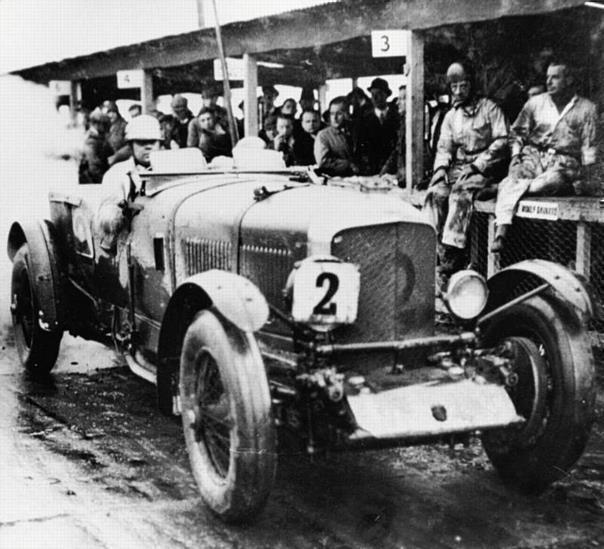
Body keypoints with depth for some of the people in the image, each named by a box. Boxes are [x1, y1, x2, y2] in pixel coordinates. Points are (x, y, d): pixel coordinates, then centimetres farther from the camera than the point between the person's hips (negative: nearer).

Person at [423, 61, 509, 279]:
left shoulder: (489, 108, 2)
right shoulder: (451, 116, 19)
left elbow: (502, 142, -7)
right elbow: (444, 147, 17)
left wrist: (476, 165, -16)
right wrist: (441, 167, -5)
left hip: (485, 168, -5)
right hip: (457, 167, 5)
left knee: (460, 193, -33)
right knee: (435, 193, -24)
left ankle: (451, 258, -36)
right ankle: (435, 250, -27)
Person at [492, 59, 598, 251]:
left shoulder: (586, 108, 9)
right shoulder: (535, 102, 15)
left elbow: (589, 144, 5)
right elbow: (518, 132, 20)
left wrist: (586, 175, -7)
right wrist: (515, 155, 2)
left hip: (565, 162, -1)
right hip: (533, 156, 1)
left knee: (553, 179, -39)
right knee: (512, 179, -31)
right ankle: (500, 233, -45)